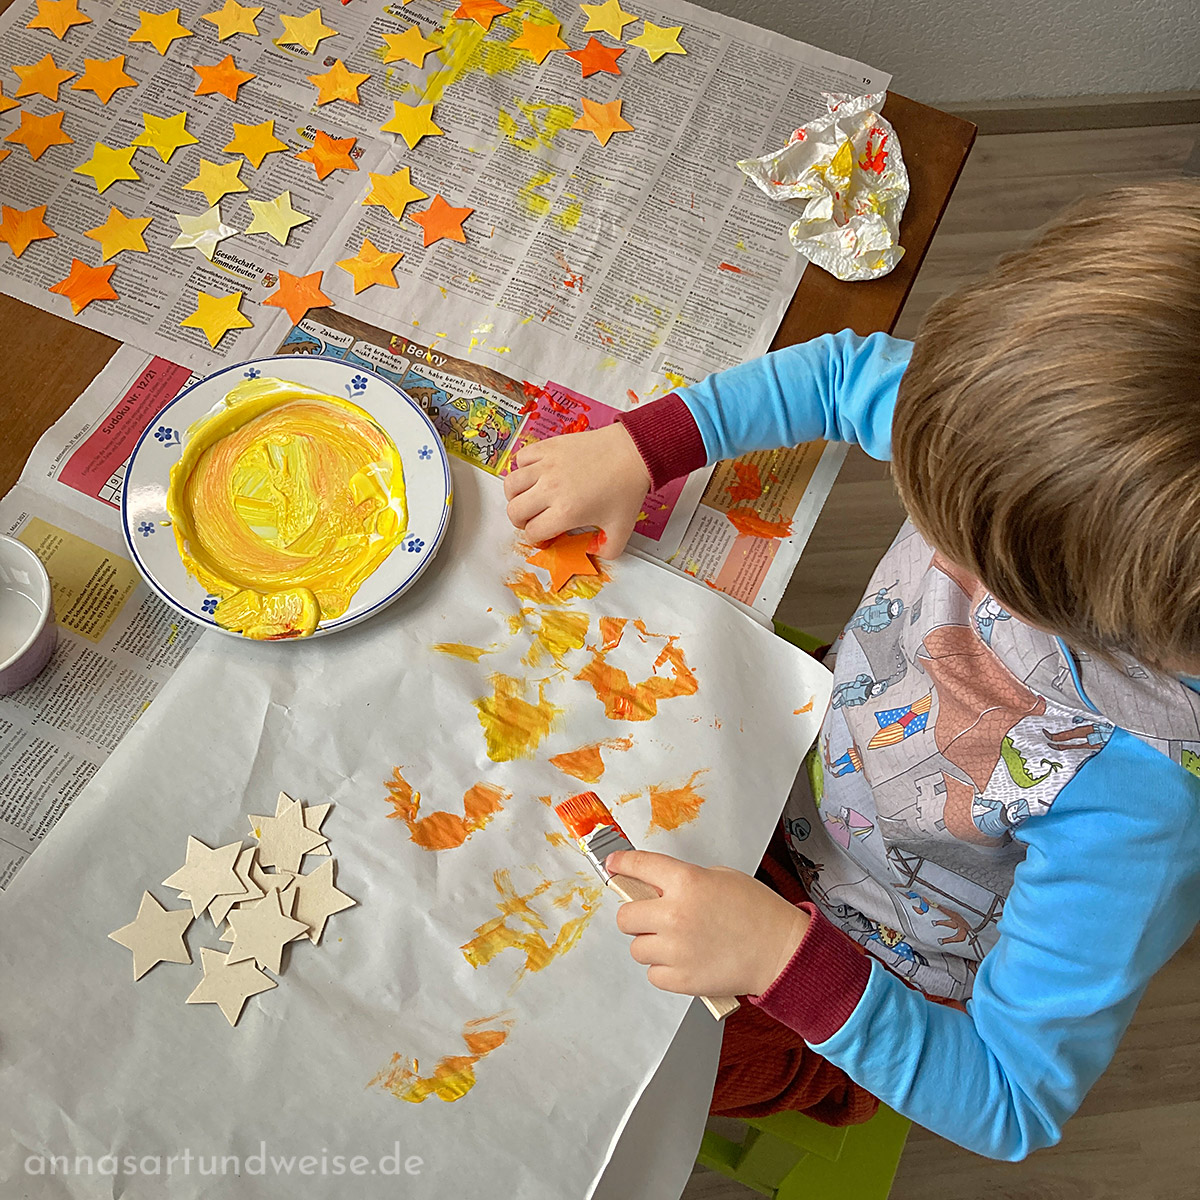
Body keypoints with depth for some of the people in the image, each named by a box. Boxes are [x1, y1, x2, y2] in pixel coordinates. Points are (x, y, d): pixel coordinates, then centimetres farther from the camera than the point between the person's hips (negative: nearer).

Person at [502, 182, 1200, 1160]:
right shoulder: (1059, 452, -27)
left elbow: (1012, 1105, -27)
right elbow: (852, 376, -9)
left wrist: (786, 959, -41)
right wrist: (636, 448, -16)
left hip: (872, 991, -5)